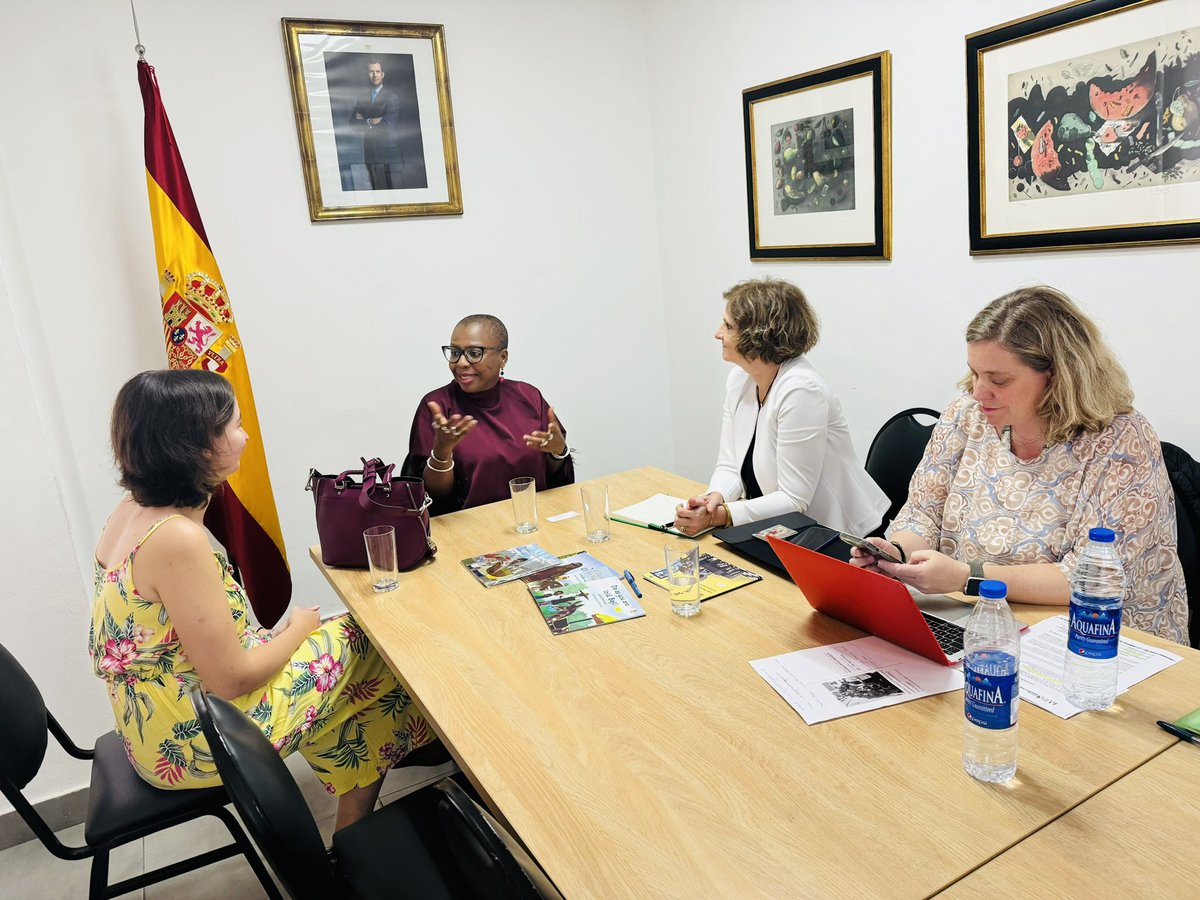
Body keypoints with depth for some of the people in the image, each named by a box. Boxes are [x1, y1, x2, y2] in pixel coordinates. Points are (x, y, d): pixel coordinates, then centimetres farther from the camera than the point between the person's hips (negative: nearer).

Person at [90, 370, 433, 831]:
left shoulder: (134, 509, -1)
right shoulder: (178, 539, -31)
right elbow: (233, 679, -25)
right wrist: (298, 629, -8)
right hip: (189, 743, -9)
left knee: (341, 635, 17)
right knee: (370, 648, 3)